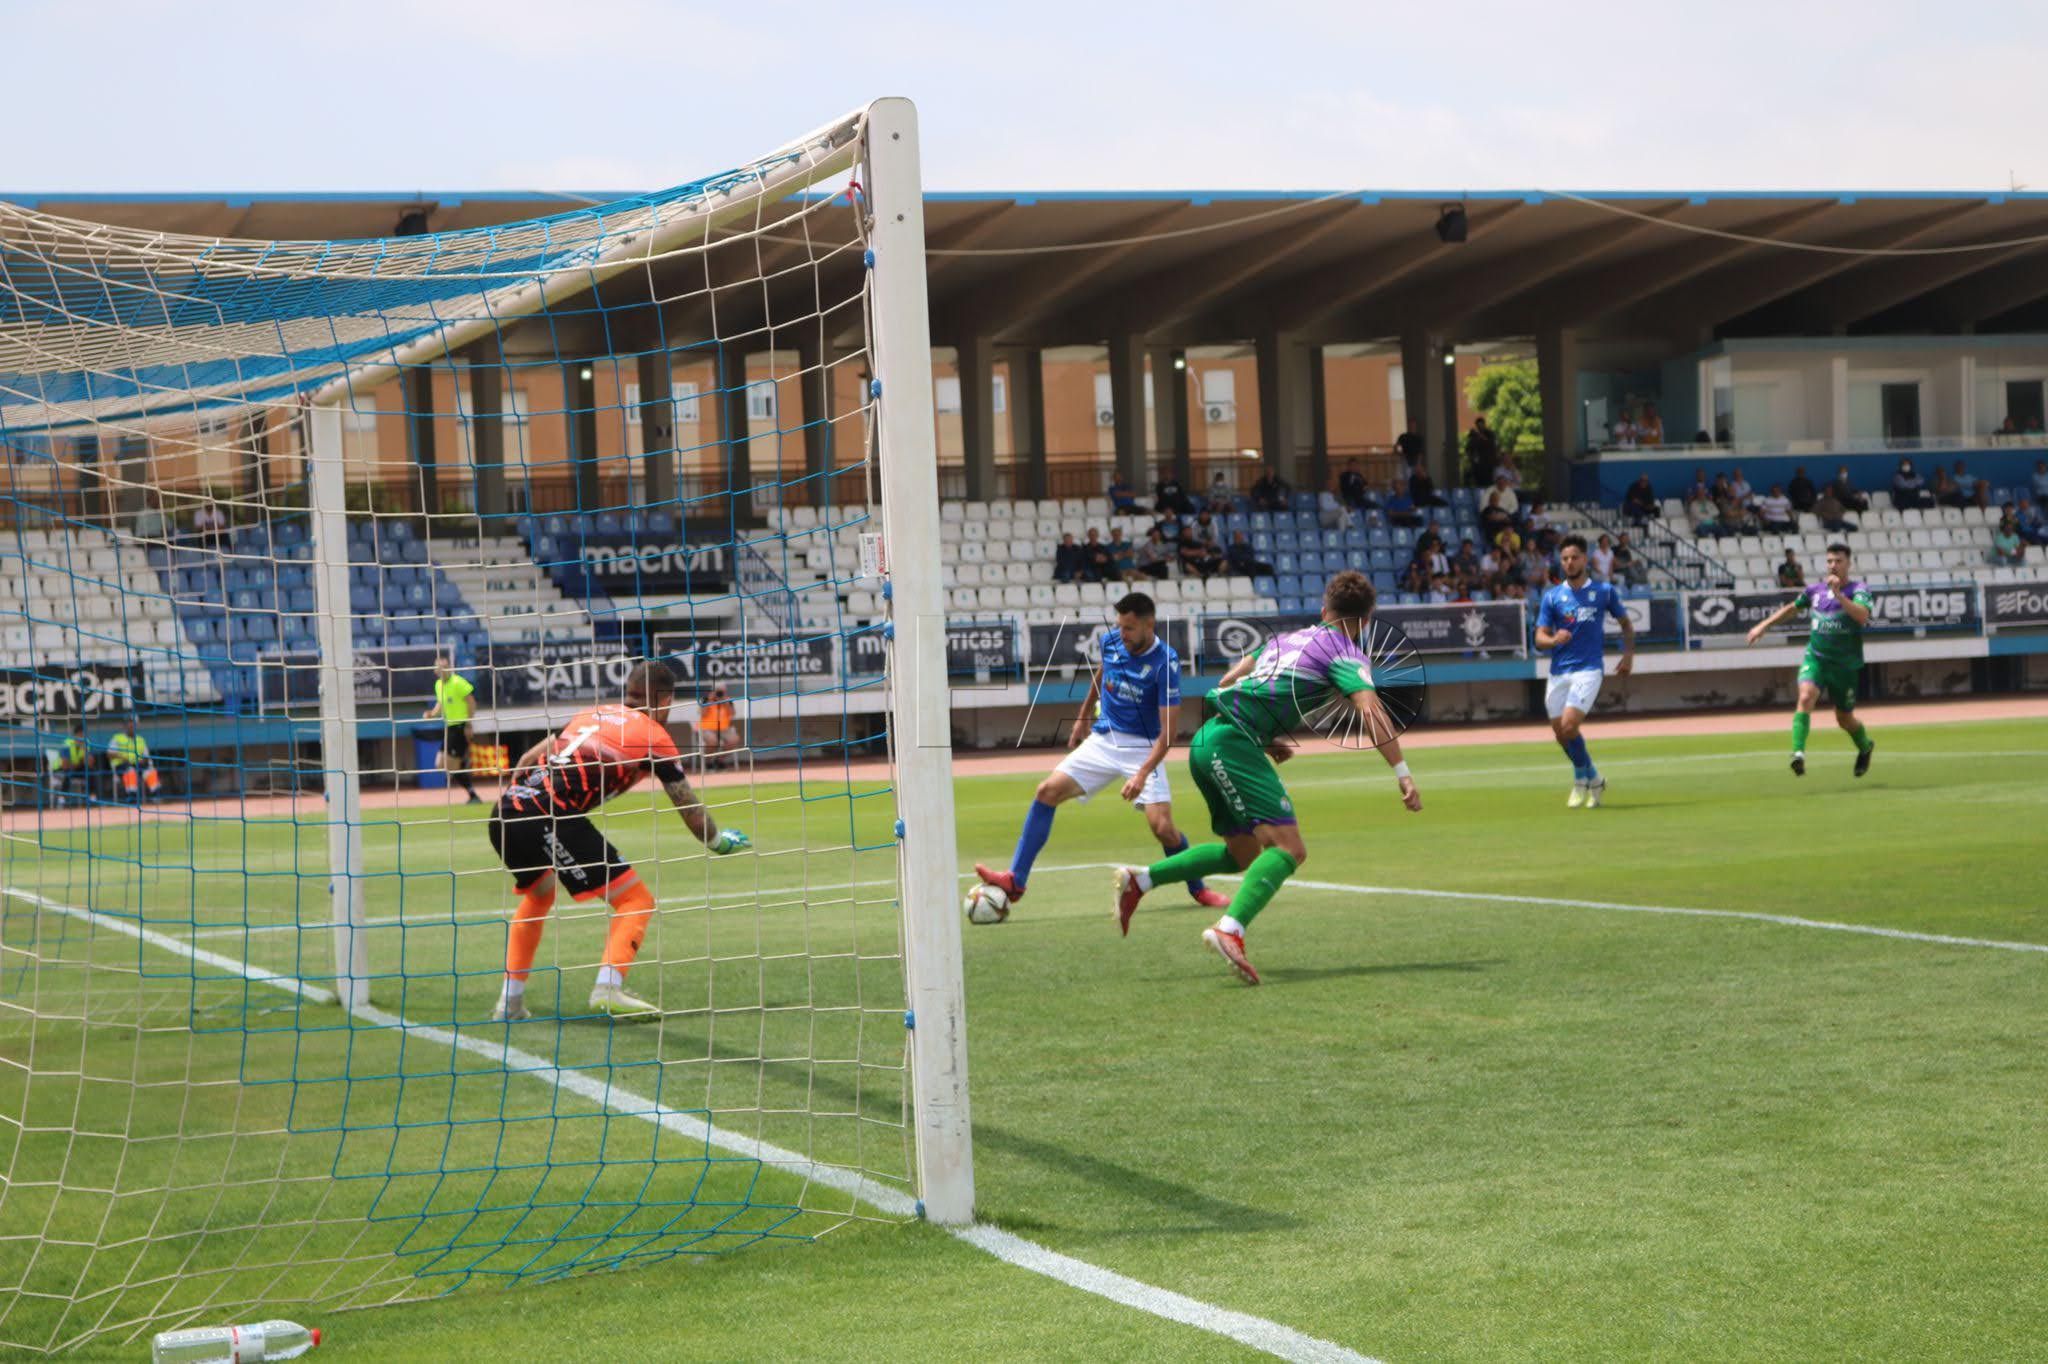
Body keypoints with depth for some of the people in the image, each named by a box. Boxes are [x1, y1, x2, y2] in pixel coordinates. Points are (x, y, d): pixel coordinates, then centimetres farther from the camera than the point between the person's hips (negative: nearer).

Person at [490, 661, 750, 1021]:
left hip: (506, 813, 7)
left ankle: (510, 1001, 27)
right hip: (552, 818, -7)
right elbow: (690, 809, 17)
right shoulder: (653, 734, 10)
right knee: (637, 900, 3)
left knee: (538, 897, 33)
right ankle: (608, 988, -16)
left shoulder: (593, 714, 27)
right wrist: (718, 840, 36)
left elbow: (528, 759, 28)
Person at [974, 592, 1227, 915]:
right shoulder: (1111, 641, -4)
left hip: (1143, 749, -5)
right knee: (1047, 792, -10)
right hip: (1102, 740, 5)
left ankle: (1198, 889, 8)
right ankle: (1016, 880, -8)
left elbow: (1168, 729, -22)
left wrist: (1142, 774, -32)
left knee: (1162, 827, -17)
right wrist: (1083, 716, 29)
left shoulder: (1166, 663, -20)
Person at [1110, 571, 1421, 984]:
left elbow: (1229, 681, 26)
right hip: (1234, 743, -9)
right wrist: (1403, 774, -18)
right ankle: (1229, 930, -37)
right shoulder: (1346, 653, 2)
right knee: (1288, 849, -17)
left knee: (1243, 854, 22)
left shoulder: (1286, 638, 25)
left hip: (1207, 739, 9)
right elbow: (1370, 711, -14)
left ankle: (1139, 879, 18)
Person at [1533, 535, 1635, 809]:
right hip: (1559, 671, 4)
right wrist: (1554, 640, -21)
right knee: (1561, 734, 6)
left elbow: (1626, 624, 16)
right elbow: (1540, 638, 1)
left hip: (1589, 669, -4)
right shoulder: (1552, 597, 5)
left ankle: (1582, 779, 2)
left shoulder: (1604, 591, 3)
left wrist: (1628, 654, 3)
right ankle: (1594, 780, 28)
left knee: (1568, 726, -20)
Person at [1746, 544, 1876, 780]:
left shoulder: (1859, 590, -8)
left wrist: (1838, 594, -34)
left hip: (1846, 664, -2)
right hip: (1815, 657, 2)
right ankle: (1798, 753, -34)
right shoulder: (1815, 590, 5)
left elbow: (1862, 616, -28)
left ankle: (1865, 746, 44)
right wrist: (1764, 625, 24)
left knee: (1844, 719, 11)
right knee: (1806, 696, -27)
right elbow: (1792, 608, 24)